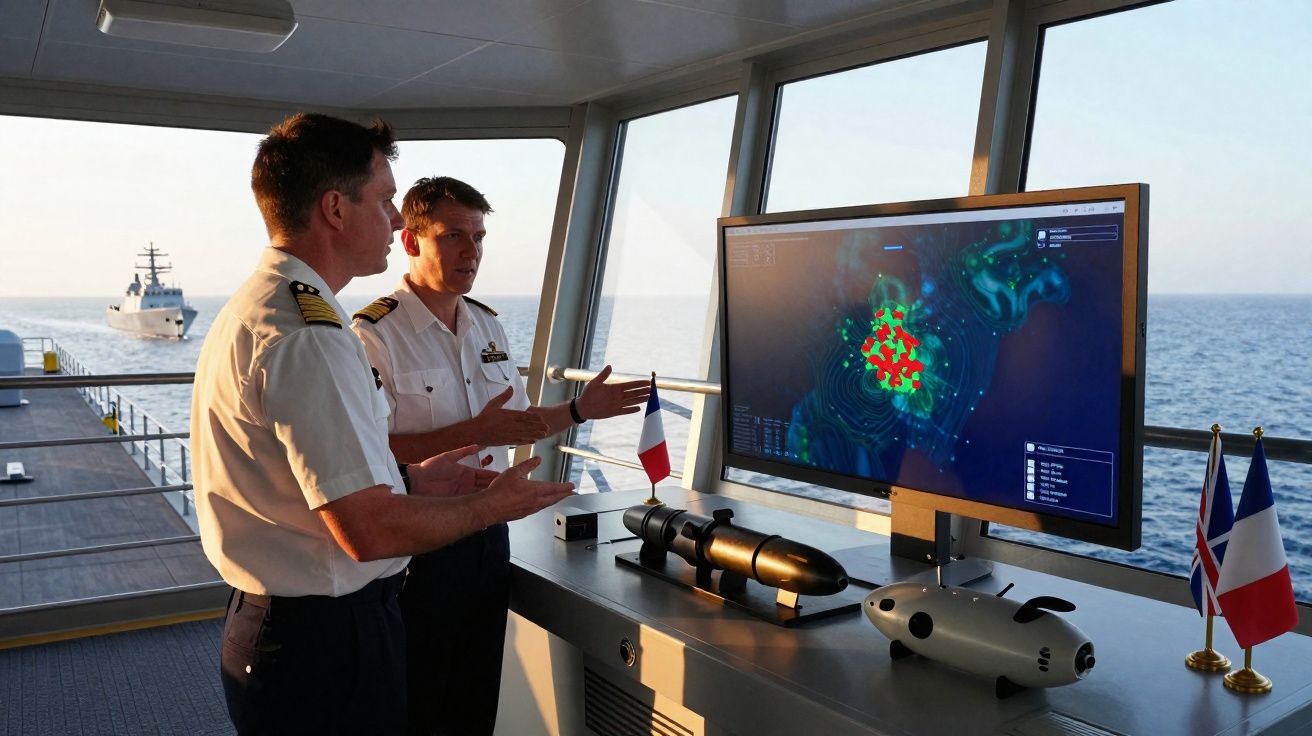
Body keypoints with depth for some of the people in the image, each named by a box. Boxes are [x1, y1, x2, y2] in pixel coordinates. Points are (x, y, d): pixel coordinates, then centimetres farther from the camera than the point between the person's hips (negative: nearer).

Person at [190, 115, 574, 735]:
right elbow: (370, 530, -27)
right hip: (325, 646, -10)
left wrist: (407, 480, 12)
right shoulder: (306, 339, -25)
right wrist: (493, 504, -12)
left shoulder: (252, 308, 9)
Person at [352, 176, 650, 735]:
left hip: (488, 538, 7)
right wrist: (474, 433, -27)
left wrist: (577, 410, 4)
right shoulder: (374, 334, -16)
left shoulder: (488, 325, 8)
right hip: (417, 548, -6)